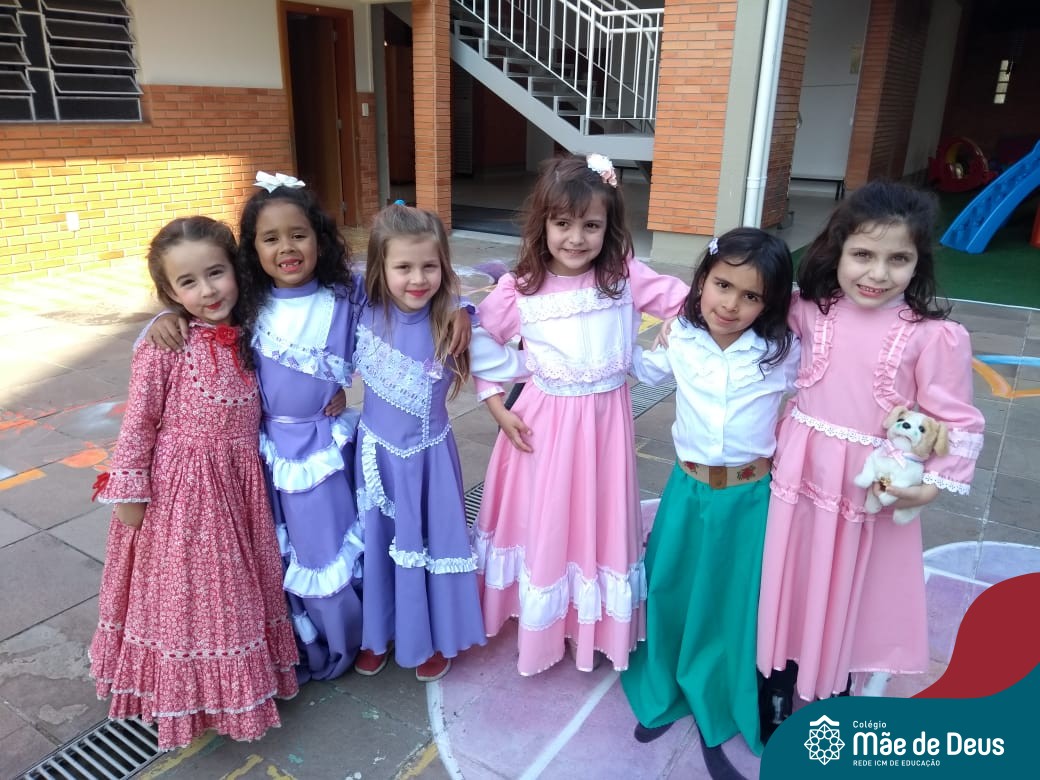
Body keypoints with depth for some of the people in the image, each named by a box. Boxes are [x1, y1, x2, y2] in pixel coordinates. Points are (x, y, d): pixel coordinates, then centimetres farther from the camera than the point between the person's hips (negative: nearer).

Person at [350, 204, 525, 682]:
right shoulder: (366, 314, -10)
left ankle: (434, 638, 39)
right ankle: (378, 634, 43)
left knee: (430, 543, 14)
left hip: (428, 456, -2)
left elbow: (507, 365, -12)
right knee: (378, 544, 18)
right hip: (376, 453, 2)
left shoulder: (453, 324, -18)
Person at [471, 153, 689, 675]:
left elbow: (687, 300, -4)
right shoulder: (519, 292, -9)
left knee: (600, 521, 15)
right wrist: (498, 409, -4)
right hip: (543, 425, -1)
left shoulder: (624, 276, -6)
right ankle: (542, 628, 37)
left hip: (605, 422, 1)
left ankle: (597, 628, 39)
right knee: (544, 523, 12)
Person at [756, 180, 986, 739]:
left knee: (845, 600, 14)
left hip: (874, 488, -2)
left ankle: (828, 699, 41)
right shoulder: (810, 310, -4)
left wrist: (933, 484, -17)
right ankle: (775, 699, 41)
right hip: (800, 474, 3)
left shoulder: (935, 336, -13)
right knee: (787, 589, 16)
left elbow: (959, 423, -7)